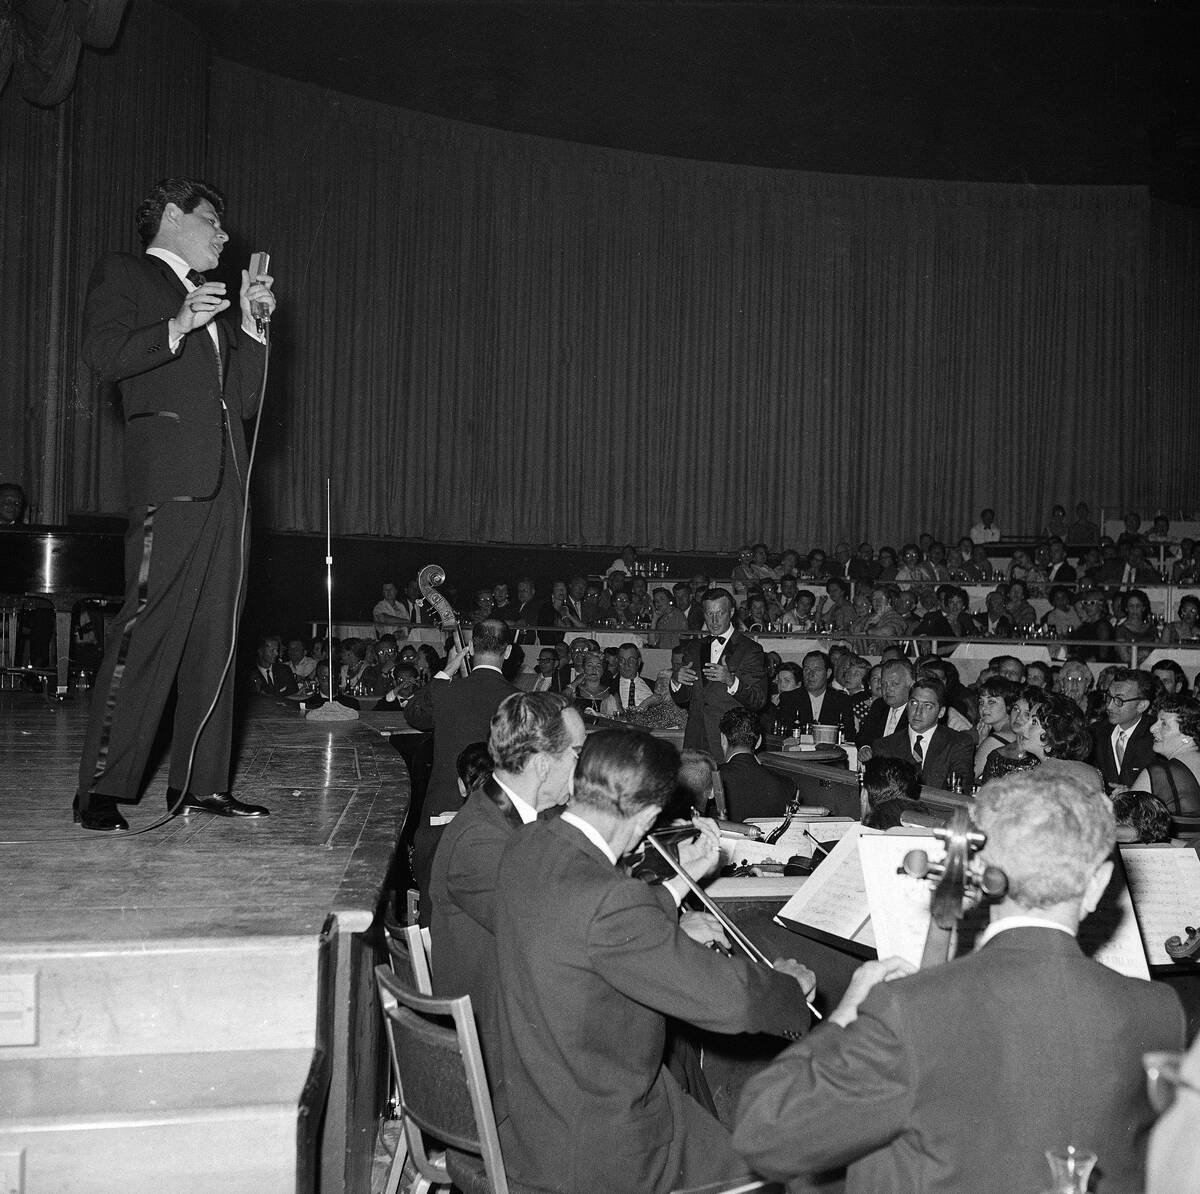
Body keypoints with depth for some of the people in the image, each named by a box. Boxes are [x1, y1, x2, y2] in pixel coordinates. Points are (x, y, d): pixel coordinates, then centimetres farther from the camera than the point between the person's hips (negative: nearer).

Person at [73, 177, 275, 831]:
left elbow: (245, 398, 23)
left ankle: (201, 783, 8)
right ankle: (101, 788, -8)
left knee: (215, 636, 4)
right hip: (170, 474, -7)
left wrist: (251, 324, 13)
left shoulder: (212, 297, 30)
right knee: (149, 628, -13)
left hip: (225, 477, 7)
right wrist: (177, 327, -15)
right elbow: (103, 354, -6)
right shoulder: (122, 273, 11)